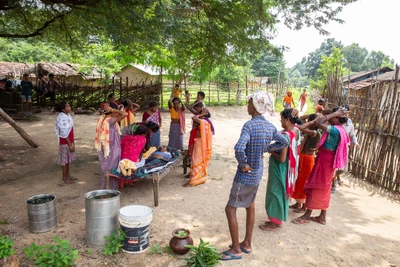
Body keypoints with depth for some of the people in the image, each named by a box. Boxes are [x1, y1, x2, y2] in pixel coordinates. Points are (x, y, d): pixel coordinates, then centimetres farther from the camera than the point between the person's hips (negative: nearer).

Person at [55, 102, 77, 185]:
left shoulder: (68, 115, 5)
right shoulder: (62, 118, -23)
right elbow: (64, 133, -22)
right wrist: (70, 144, -19)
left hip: (69, 140, 9)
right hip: (65, 141, -9)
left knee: (68, 159, 19)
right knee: (65, 159, 3)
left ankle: (68, 175, 33)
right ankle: (64, 179, 14)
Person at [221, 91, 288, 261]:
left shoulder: (249, 125, -24)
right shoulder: (270, 126, 0)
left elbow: (239, 148, -40)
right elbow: (283, 142, 17)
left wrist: (243, 164, -23)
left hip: (246, 175, -8)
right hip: (258, 172, 8)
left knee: (230, 209, 5)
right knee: (250, 205, 21)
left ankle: (236, 249, 16)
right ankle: (247, 244, 34)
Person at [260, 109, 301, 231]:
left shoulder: (285, 135, -28)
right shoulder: (296, 131, -3)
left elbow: (282, 158, -28)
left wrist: (272, 152, -12)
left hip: (279, 170, -9)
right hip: (289, 169, 9)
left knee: (276, 193, 5)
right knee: (281, 193, 20)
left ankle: (274, 223, 19)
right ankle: (278, 220, 34)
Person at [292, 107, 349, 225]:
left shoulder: (335, 130, -23)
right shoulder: (340, 129, 8)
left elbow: (318, 122, -30)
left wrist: (335, 113, -24)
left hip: (325, 160, -10)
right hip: (328, 159, 10)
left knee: (315, 186, -1)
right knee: (324, 188, 15)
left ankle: (307, 215, 9)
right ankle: (322, 216, 23)